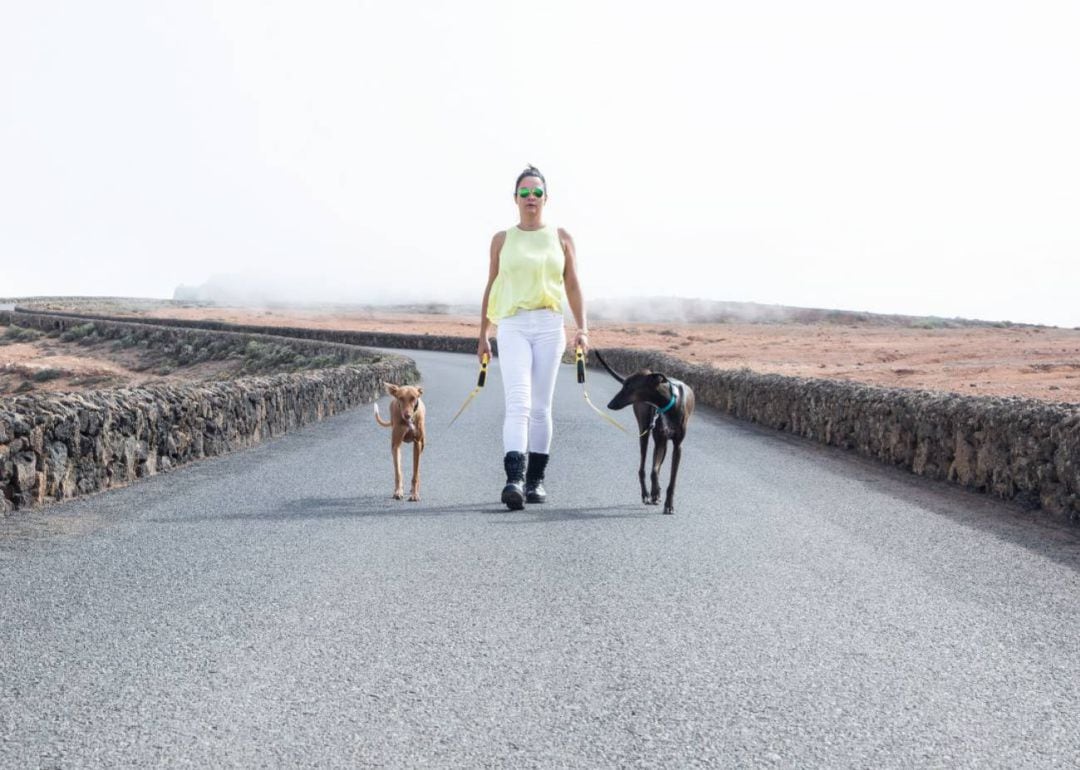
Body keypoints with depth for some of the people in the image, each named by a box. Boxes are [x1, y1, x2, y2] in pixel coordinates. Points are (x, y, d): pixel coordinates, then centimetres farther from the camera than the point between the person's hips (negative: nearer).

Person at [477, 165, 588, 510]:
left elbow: (573, 286, 11)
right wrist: (483, 335, 14)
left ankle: (536, 480, 15)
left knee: (540, 407, 5)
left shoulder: (561, 237, 10)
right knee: (517, 403, -17)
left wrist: (582, 328, 1)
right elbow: (491, 288, 14)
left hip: (549, 326, 1)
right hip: (512, 327, -1)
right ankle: (514, 480, -27)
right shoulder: (502, 239, 9)